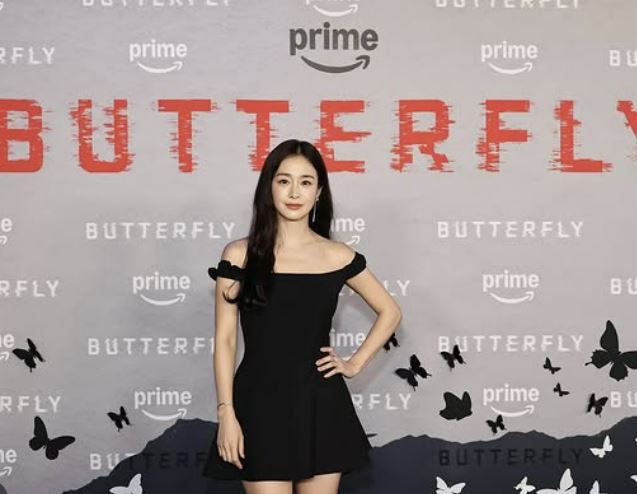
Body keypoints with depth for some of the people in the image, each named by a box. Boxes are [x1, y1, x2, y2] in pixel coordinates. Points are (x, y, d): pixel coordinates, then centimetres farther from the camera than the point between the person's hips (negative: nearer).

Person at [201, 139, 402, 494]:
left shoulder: (337, 256, 2)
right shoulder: (240, 255, -2)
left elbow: (390, 311, 15)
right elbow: (225, 339, -2)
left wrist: (356, 363, 5)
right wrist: (226, 413, -8)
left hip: (320, 405, 2)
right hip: (261, 404, -2)